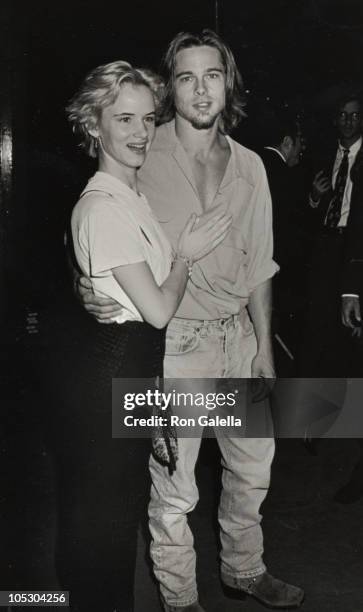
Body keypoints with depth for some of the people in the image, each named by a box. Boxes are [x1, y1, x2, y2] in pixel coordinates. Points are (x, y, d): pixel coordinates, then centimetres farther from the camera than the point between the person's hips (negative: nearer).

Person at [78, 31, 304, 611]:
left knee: (253, 465, 19)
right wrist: (89, 289, -21)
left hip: (237, 335, 5)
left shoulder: (249, 166, 5)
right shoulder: (144, 158, -9)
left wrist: (263, 343, 11)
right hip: (175, 341, -5)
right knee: (173, 486, 4)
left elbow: (258, 264, 11)